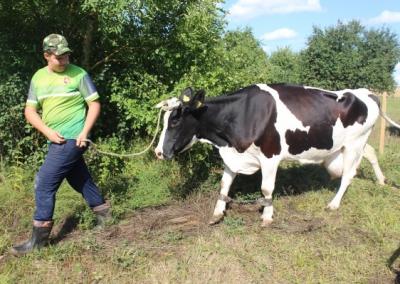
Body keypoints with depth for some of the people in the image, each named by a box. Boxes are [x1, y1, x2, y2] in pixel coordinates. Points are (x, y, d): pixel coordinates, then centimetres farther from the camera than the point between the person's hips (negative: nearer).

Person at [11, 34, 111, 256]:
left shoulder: (78, 74, -4)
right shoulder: (38, 77, 9)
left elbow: (94, 104, -4)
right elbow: (30, 111, 9)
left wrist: (85, 132, -15)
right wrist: (48, 131, -6)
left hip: (72, 139, -6)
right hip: (56, 141, 6)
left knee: (44, 184, -8)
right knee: (80, 180, 17)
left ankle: (39, 237, 3)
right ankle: (103, 213, 37)